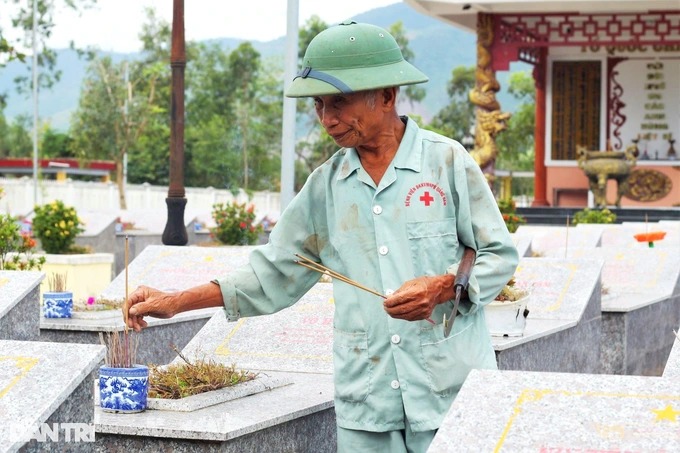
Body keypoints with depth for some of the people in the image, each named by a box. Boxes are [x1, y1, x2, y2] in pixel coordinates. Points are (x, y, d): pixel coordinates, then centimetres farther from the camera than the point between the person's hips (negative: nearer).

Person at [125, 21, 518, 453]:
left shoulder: (447, 161, -2)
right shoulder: (326, 185, 9)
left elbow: (499, 255, 1)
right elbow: (272, 275, 12)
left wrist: (443, 287, -17)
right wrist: (176, 302, 6)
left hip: (452, 394, -3)